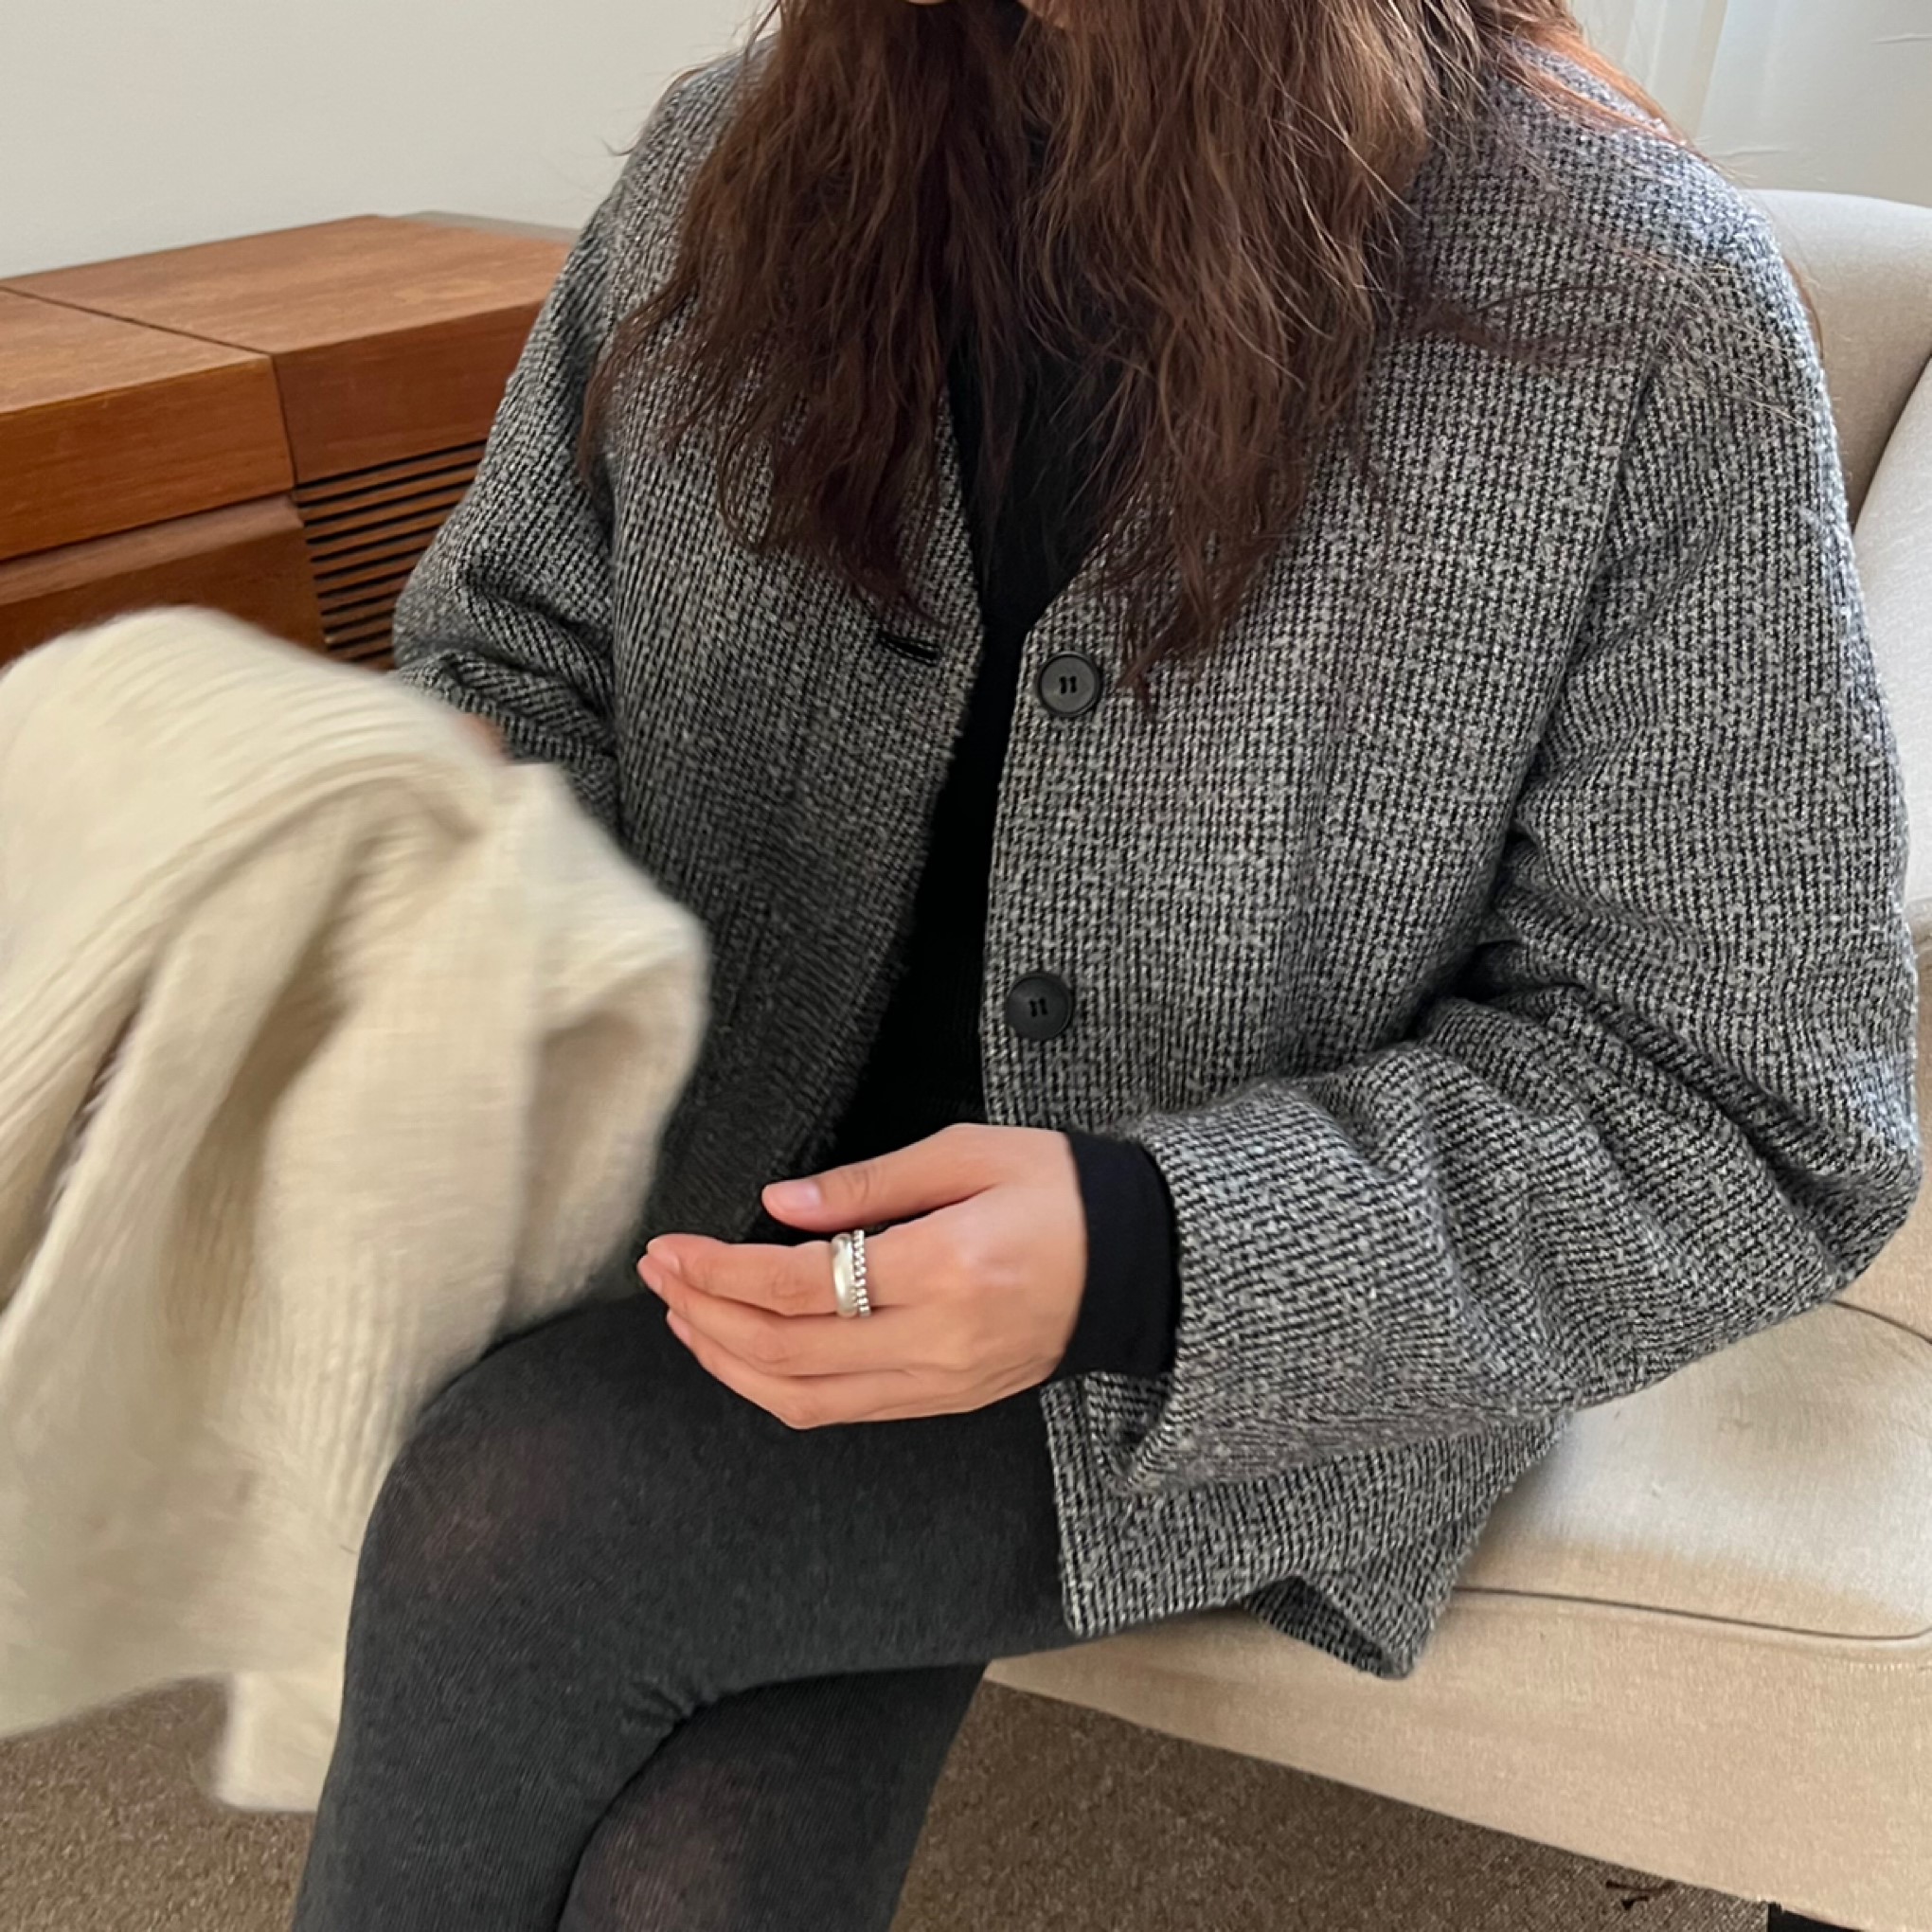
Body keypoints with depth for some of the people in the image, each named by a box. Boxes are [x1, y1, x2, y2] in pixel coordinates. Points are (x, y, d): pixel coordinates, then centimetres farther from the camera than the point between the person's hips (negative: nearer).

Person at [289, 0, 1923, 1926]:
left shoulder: (1655, 326, -16)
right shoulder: (739, 156, -1)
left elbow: (1742, 1121, -13)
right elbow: (513, 656, 9)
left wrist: (1136, 1256, -28)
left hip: (1250, 1352, -3)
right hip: (764, 1194, 4)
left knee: (512, 1523, -22)